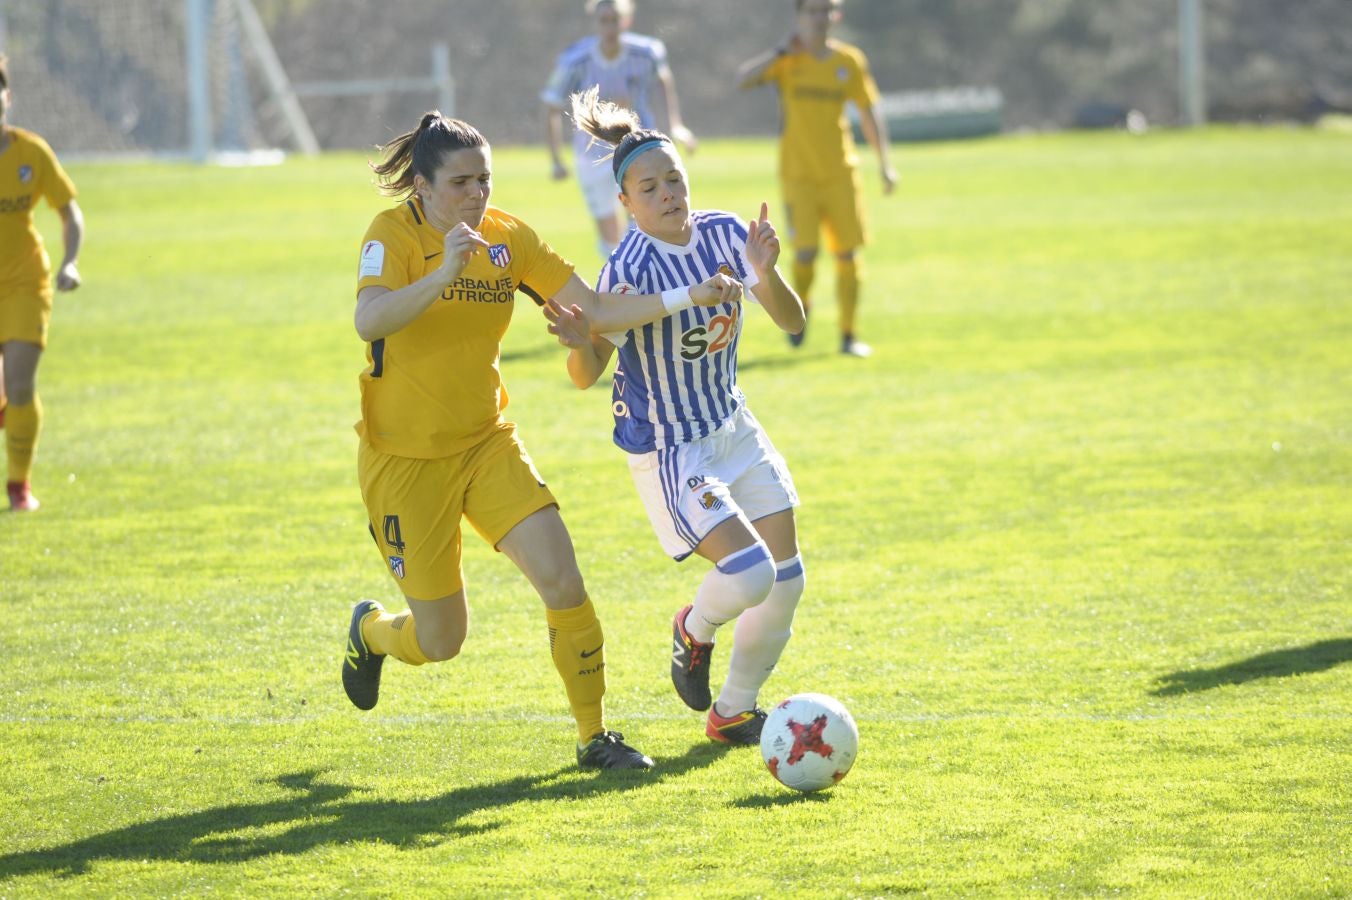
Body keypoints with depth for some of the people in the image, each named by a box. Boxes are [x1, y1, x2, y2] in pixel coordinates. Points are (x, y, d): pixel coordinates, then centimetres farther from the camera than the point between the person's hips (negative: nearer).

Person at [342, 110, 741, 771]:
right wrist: (442, 275, -50)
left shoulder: (508, 238, 0)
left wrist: (688, 297, -12)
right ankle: (369, 631, 38)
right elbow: (368, 321, -34)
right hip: (405, 460, -4)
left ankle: (594, 737, 1)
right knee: (439, 640, 2)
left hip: (487, 444, 4)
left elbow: (596, 310, 0)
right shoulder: (395, 234, -16)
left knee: (562, 580, -14)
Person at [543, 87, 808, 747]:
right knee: (749, 572, -20)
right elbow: (587, 375, -16)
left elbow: (791, 322, -7)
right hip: (667, 449, -7)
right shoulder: (629, 270, -23)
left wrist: (765, 273, -26)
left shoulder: (725, 234, -8)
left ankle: (733, 712, 28)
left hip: (733, 428, 7)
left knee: (786, 580, 8)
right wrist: (581, 343, -38)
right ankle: (695, 630, 16)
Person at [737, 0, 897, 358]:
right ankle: (800, 304, 19)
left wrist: (885, 163, 7)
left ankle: (848, 335, 11)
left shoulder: (849, 60, 3)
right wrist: (781, 51, -22)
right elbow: (745, 77, -19)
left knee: (847, 254, -1)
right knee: (805, 251, -13)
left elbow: (868, 112, 10)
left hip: (840, 173, 2)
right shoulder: (787, 59, -3)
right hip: (798, 175, -2)